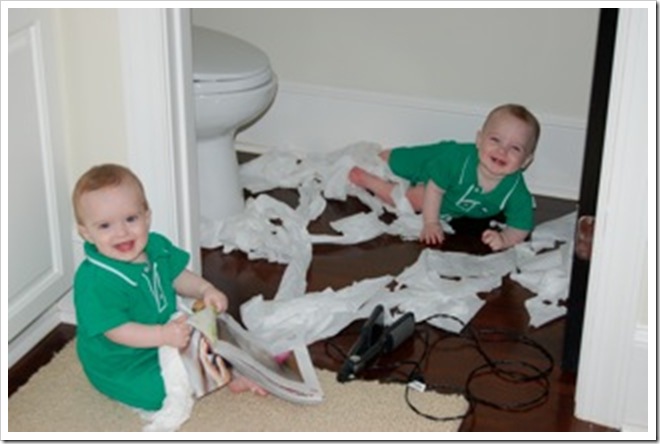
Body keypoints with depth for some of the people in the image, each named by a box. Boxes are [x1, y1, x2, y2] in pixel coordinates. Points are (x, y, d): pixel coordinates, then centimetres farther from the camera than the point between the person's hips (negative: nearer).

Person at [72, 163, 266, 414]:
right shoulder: (94, 281, -31)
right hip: (122, 368, -8)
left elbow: (177, 277, 10)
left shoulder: (157, 247, -6)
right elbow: (115, 330, -31)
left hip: (167, 339, 8)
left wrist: (206, 290, -10)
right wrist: (163, 335, -41)